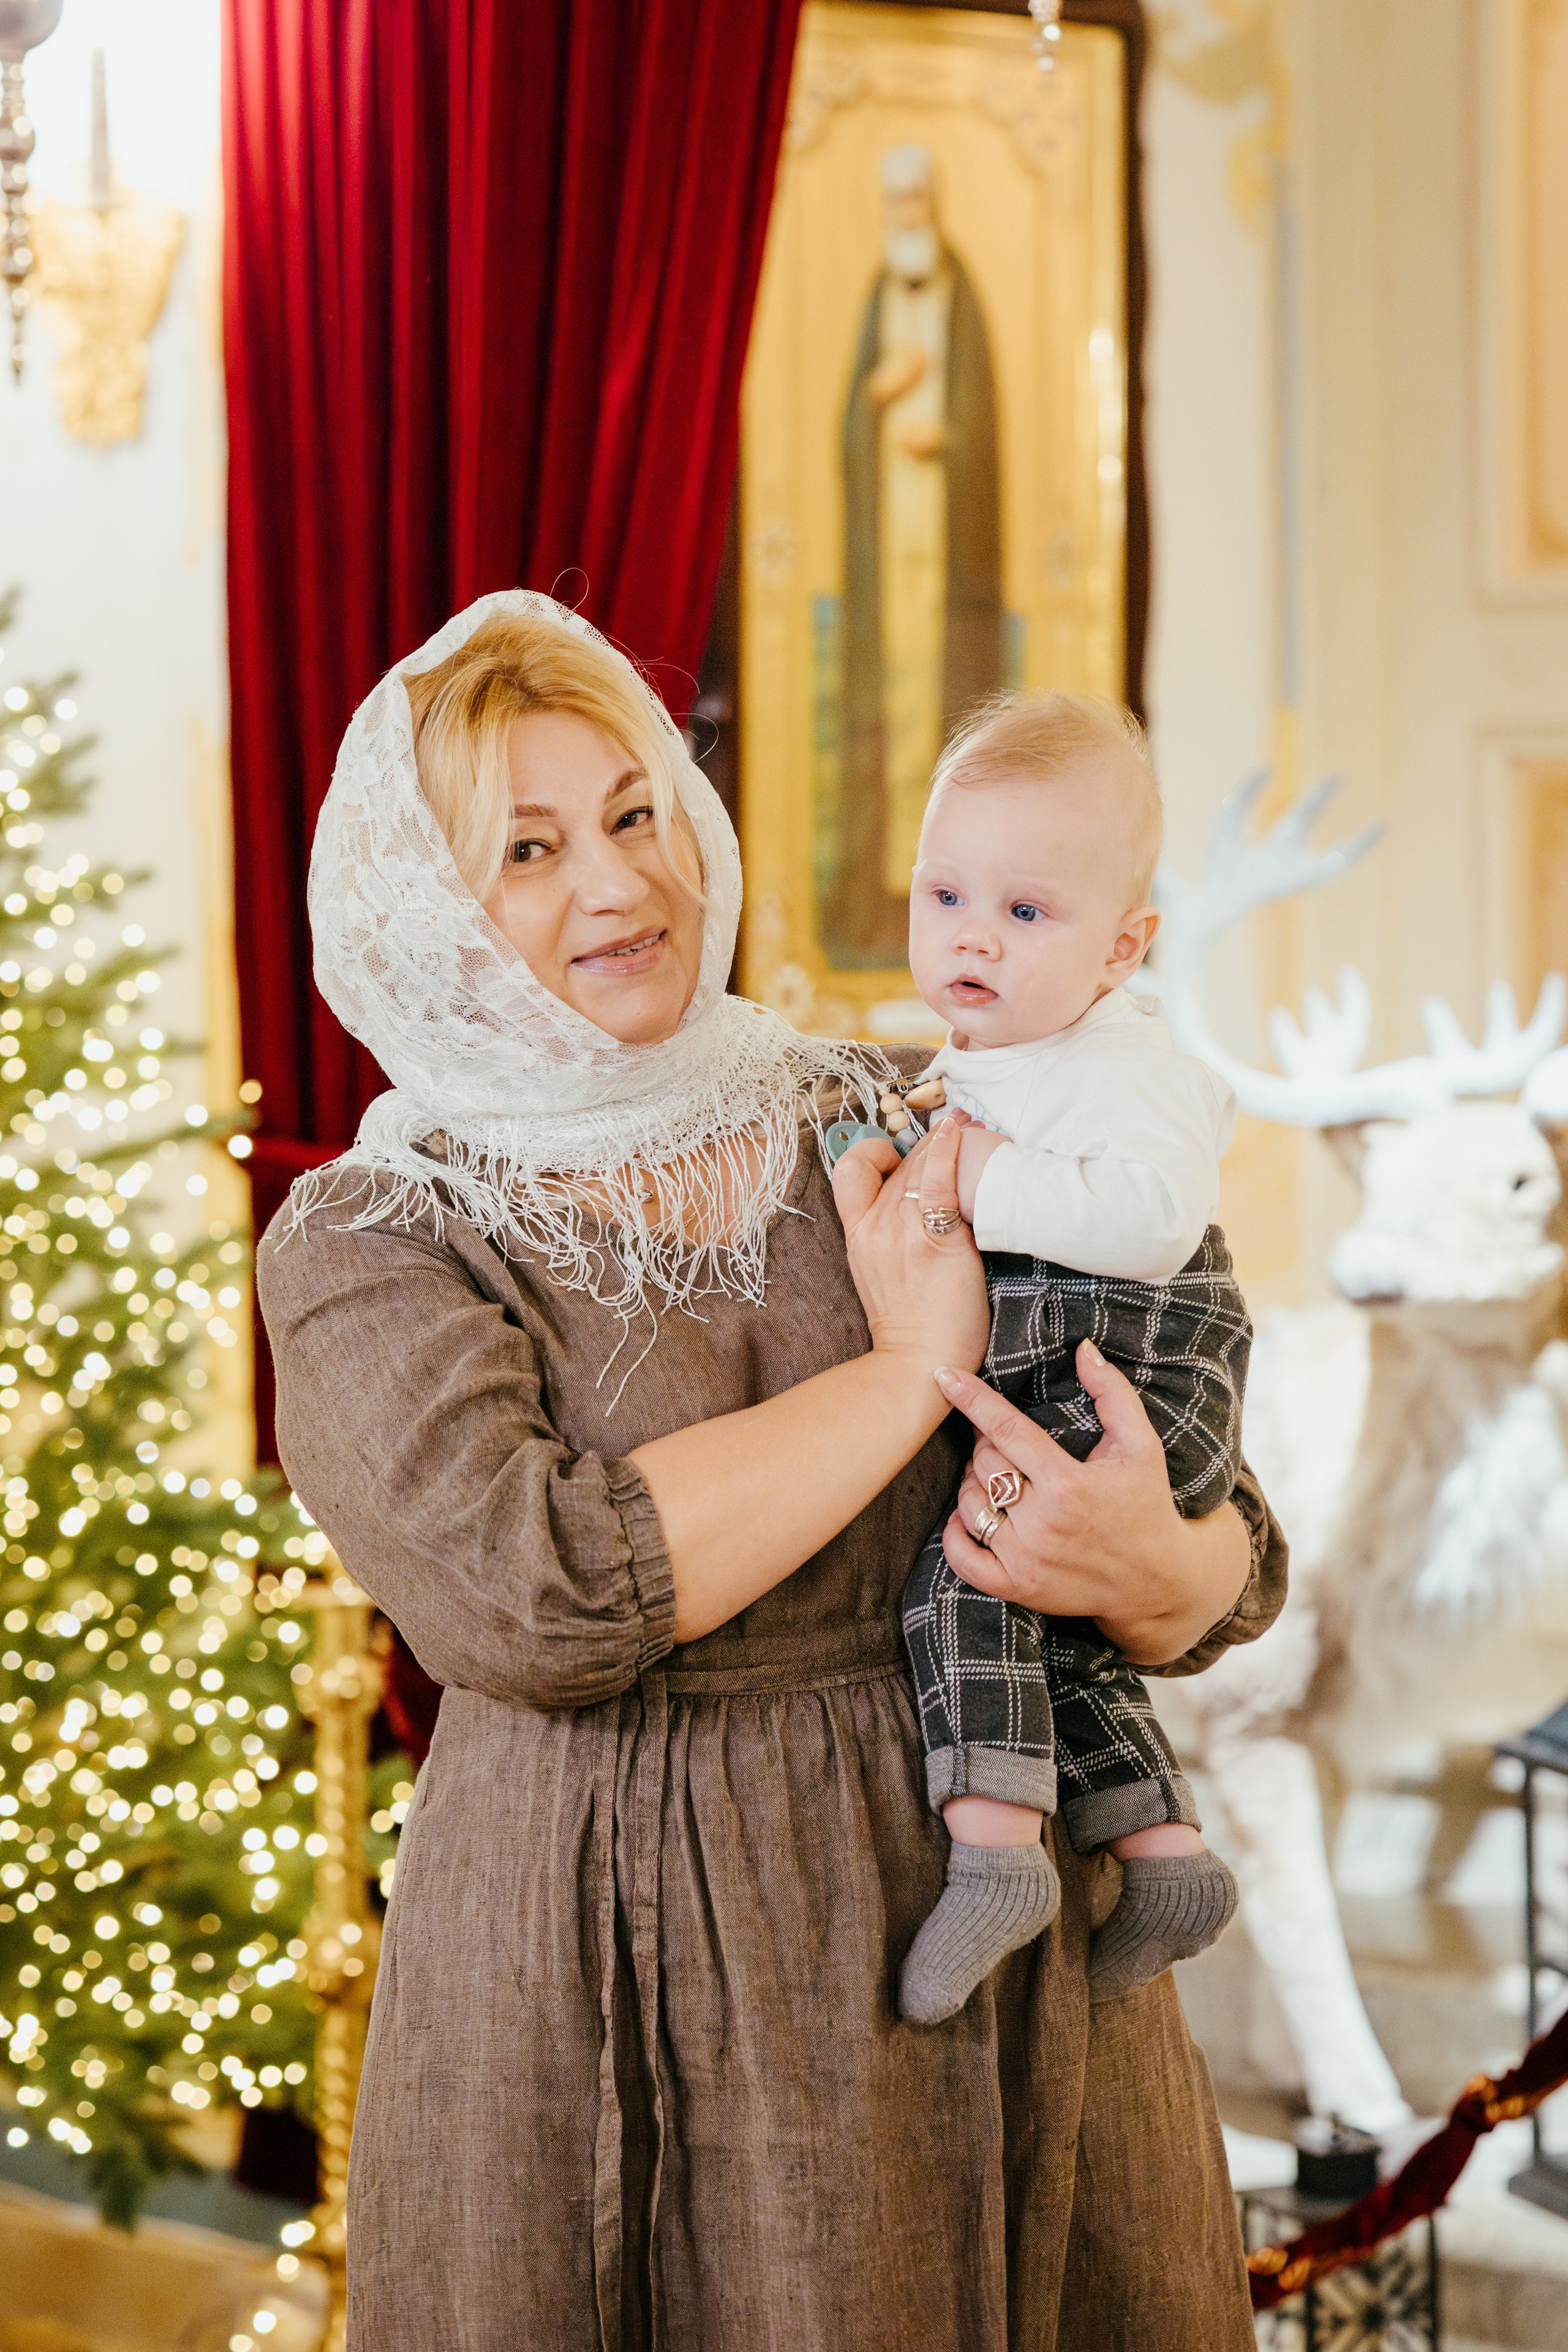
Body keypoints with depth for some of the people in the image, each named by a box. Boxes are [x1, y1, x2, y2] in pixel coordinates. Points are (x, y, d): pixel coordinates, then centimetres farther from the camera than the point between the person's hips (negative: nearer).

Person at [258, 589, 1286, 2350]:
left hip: (991, 1925, 3)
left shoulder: (904, 1140, 4)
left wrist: (1154, 1561, -20)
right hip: (606, 1991, -3)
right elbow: (530, 1595, -22)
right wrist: (912, 1368, -15)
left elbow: (1235, 1575, 5)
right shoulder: (359, 1247, -3)